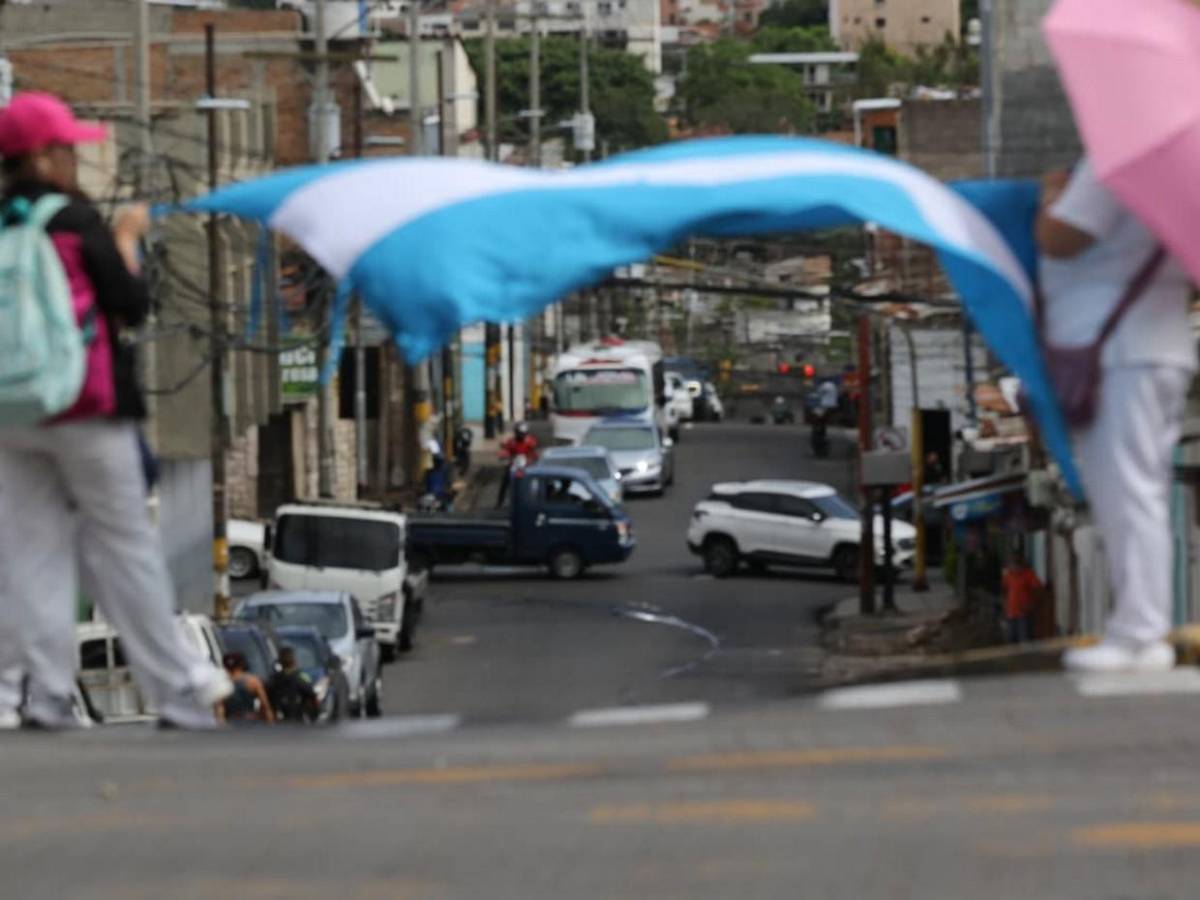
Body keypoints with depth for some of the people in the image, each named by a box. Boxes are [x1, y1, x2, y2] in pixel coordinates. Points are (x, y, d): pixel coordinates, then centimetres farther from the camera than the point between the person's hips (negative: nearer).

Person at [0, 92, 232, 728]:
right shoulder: (76, 221, -10)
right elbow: (131, 306, -6)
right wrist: (127, 239, 8)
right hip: (86, 411, -4)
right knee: (123, 547, 4)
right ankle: (176, 691, 8)